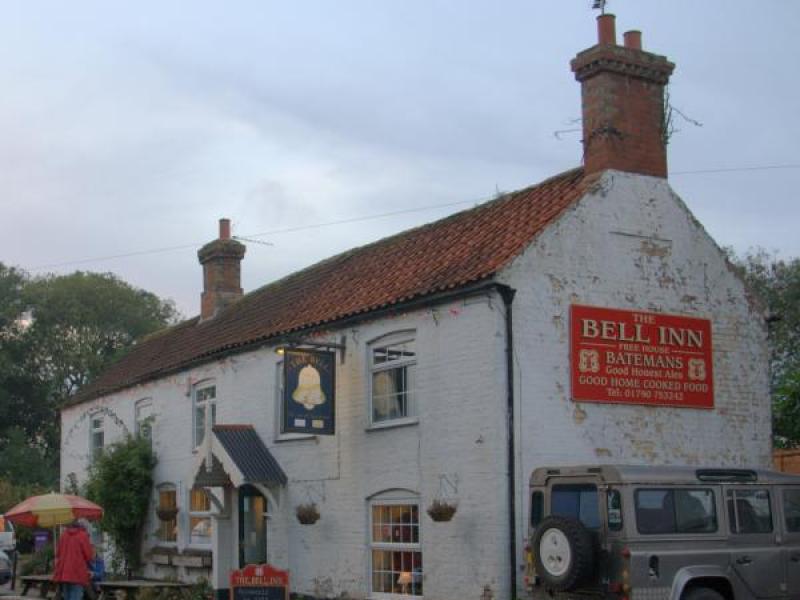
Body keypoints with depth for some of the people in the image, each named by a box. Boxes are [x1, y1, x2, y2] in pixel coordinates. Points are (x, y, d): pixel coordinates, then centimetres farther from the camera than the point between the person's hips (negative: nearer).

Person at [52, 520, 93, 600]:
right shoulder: (82, 535, -4)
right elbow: (89, 555, -7)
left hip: (63, 572, 6)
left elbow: (57, 553, 16)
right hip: (77, 573, -6)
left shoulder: (64, 535, 11)